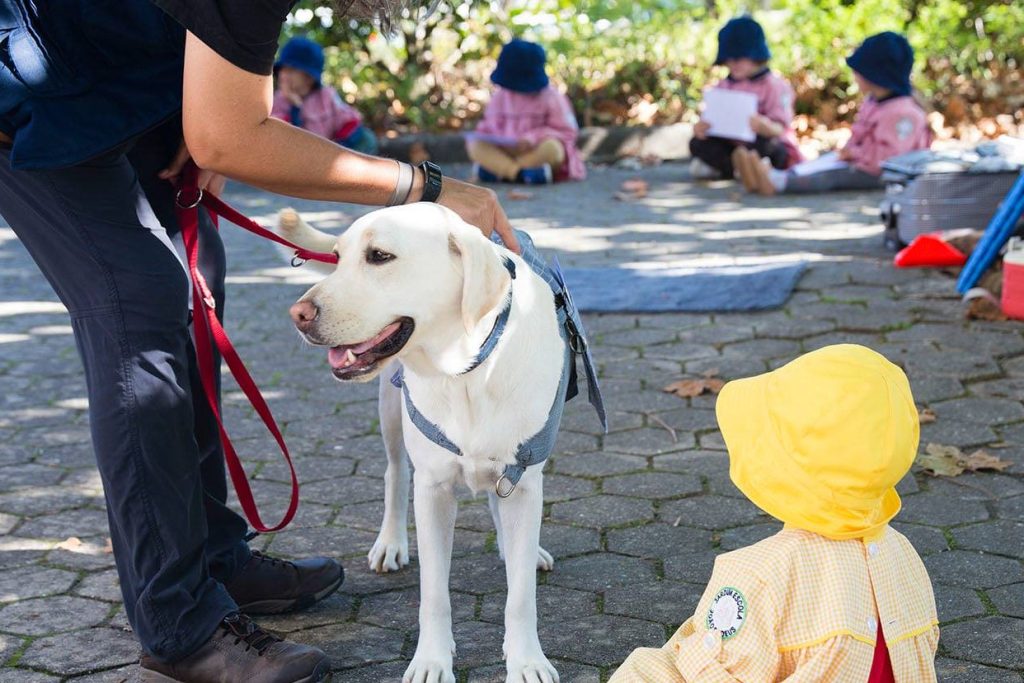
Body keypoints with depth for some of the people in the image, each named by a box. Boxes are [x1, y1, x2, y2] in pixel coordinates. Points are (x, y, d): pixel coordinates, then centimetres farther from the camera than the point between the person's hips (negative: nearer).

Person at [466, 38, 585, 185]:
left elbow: (566, 132, -9)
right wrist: (490, 139, -13)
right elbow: (490, 125, 12)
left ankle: (495, 168, -32)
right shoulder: (501, 95, 5)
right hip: (505, 150, 4)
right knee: (474, 144, -21)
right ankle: (521, 173, -38)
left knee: (551, 147, -38)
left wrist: (533, 139, -23)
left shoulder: (551, 96, -7)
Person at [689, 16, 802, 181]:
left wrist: (764, 126, -42)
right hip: (735, 145, 5)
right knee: (698, 144, -15)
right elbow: (710, 120, 1)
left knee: (761, 143, -38)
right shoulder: (723, 86, 8)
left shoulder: (774, 85, -8)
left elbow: (779, 129, -18)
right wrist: (701, 127, -24)